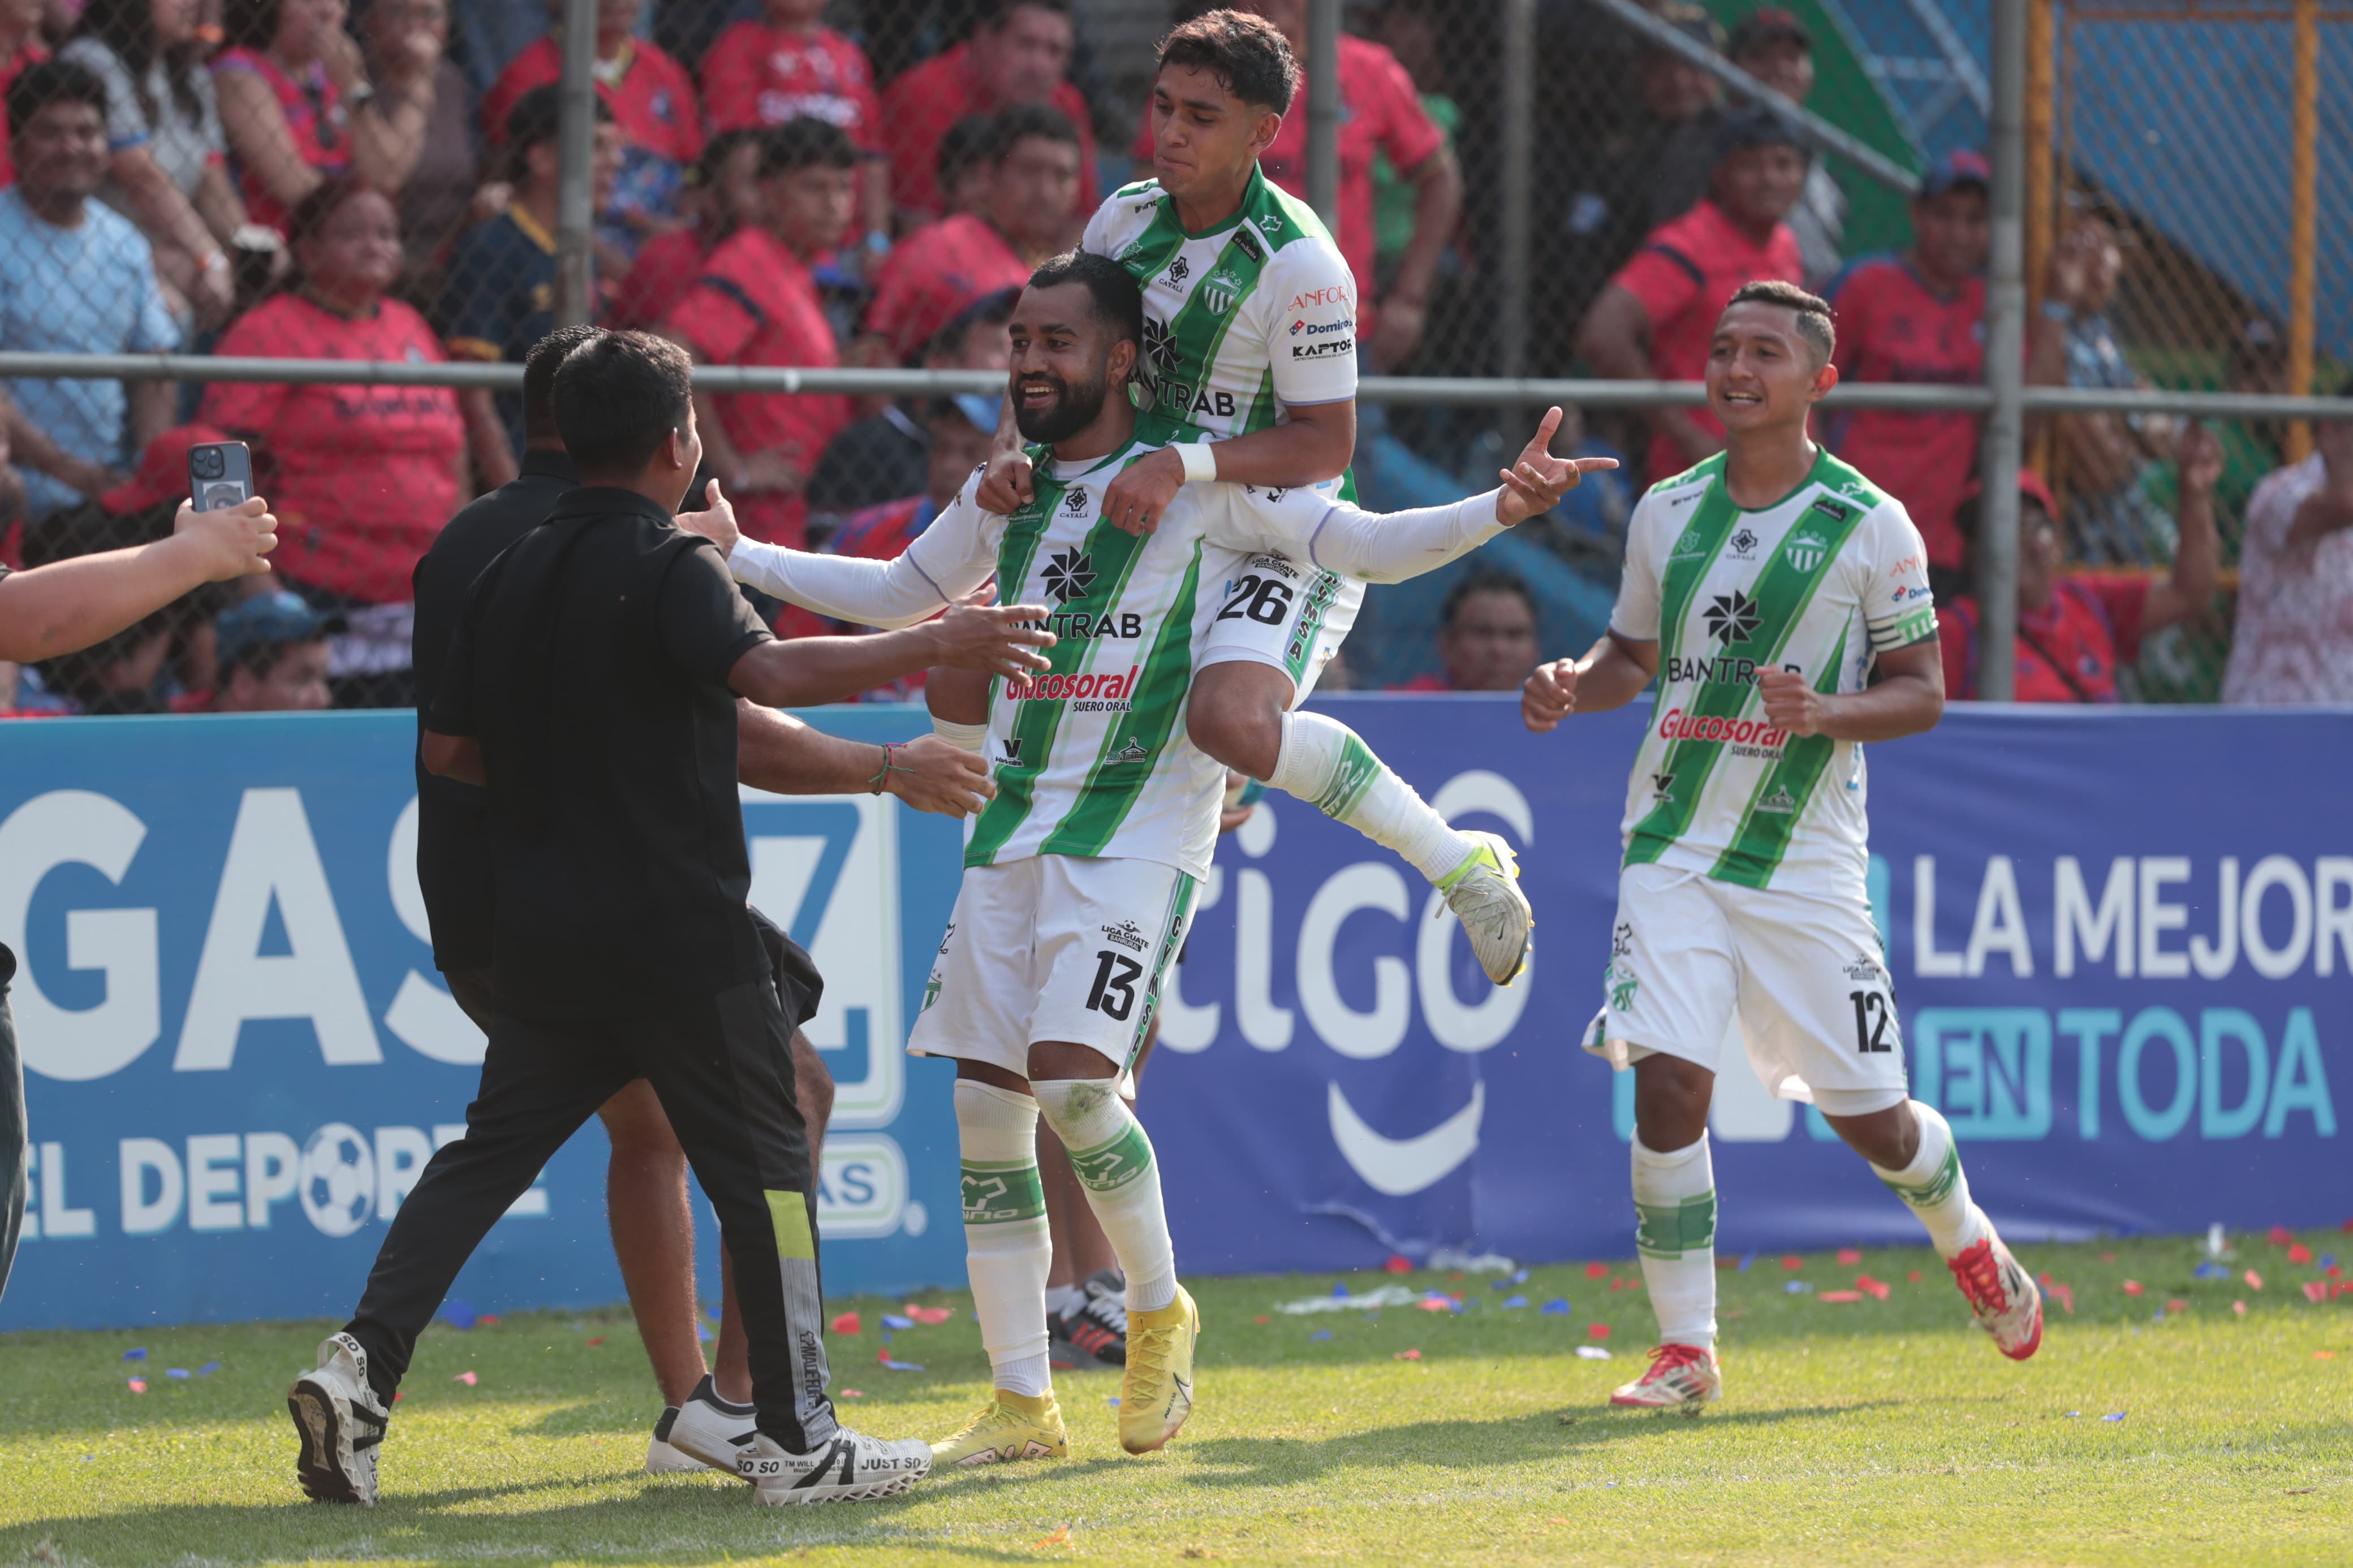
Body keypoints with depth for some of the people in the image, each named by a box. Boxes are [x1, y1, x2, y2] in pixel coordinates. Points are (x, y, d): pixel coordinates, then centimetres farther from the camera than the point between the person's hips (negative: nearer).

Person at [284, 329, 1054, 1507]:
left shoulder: (510, 575, 10)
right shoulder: (667, 569, -11)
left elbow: (447, 748, 12)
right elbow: (766, 671, -28)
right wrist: (934, 646, -24)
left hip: (539, 931, 6)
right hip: (677, 933, -6)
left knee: (487, 1155, 9)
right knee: (764, 1164, 4)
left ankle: (362, 1363, -8)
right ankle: (794, 1439, 5)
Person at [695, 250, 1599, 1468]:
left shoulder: (1202, 484, -4)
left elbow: (1367, 545, -8)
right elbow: (900, 594, 29)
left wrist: (1499, 509, -24)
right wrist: (730, 557, 26)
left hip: (1140, 833, -6)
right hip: (1012, 828, 6)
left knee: (1071, 1077, -20)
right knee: (985, 1105, 0)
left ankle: (1158, 1308, 7)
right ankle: (1022, 1405, 8)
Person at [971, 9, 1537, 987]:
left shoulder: (1298, 264, -20)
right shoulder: (1125, 219, 0)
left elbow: (1325, 443, -19)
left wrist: (1183, 464, -30)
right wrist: (1013, 451, -10)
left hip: (1279, 546, -8)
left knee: (1233, 722, -36)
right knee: (961, 687, 4)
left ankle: (1458, 862, -19)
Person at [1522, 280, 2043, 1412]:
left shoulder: (1871, 527, -3)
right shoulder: (1668, 512, 8)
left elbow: (1923, 692, 0)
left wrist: (1825, 711, -19)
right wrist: (1573, 685, -1)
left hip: (1806, 861, -2)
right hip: (1676, 844, 2)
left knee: (1867, 1117, 4)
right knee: (1669, 1082, -16)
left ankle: (1966, 1240, 38)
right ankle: (1685, 1349, -5)